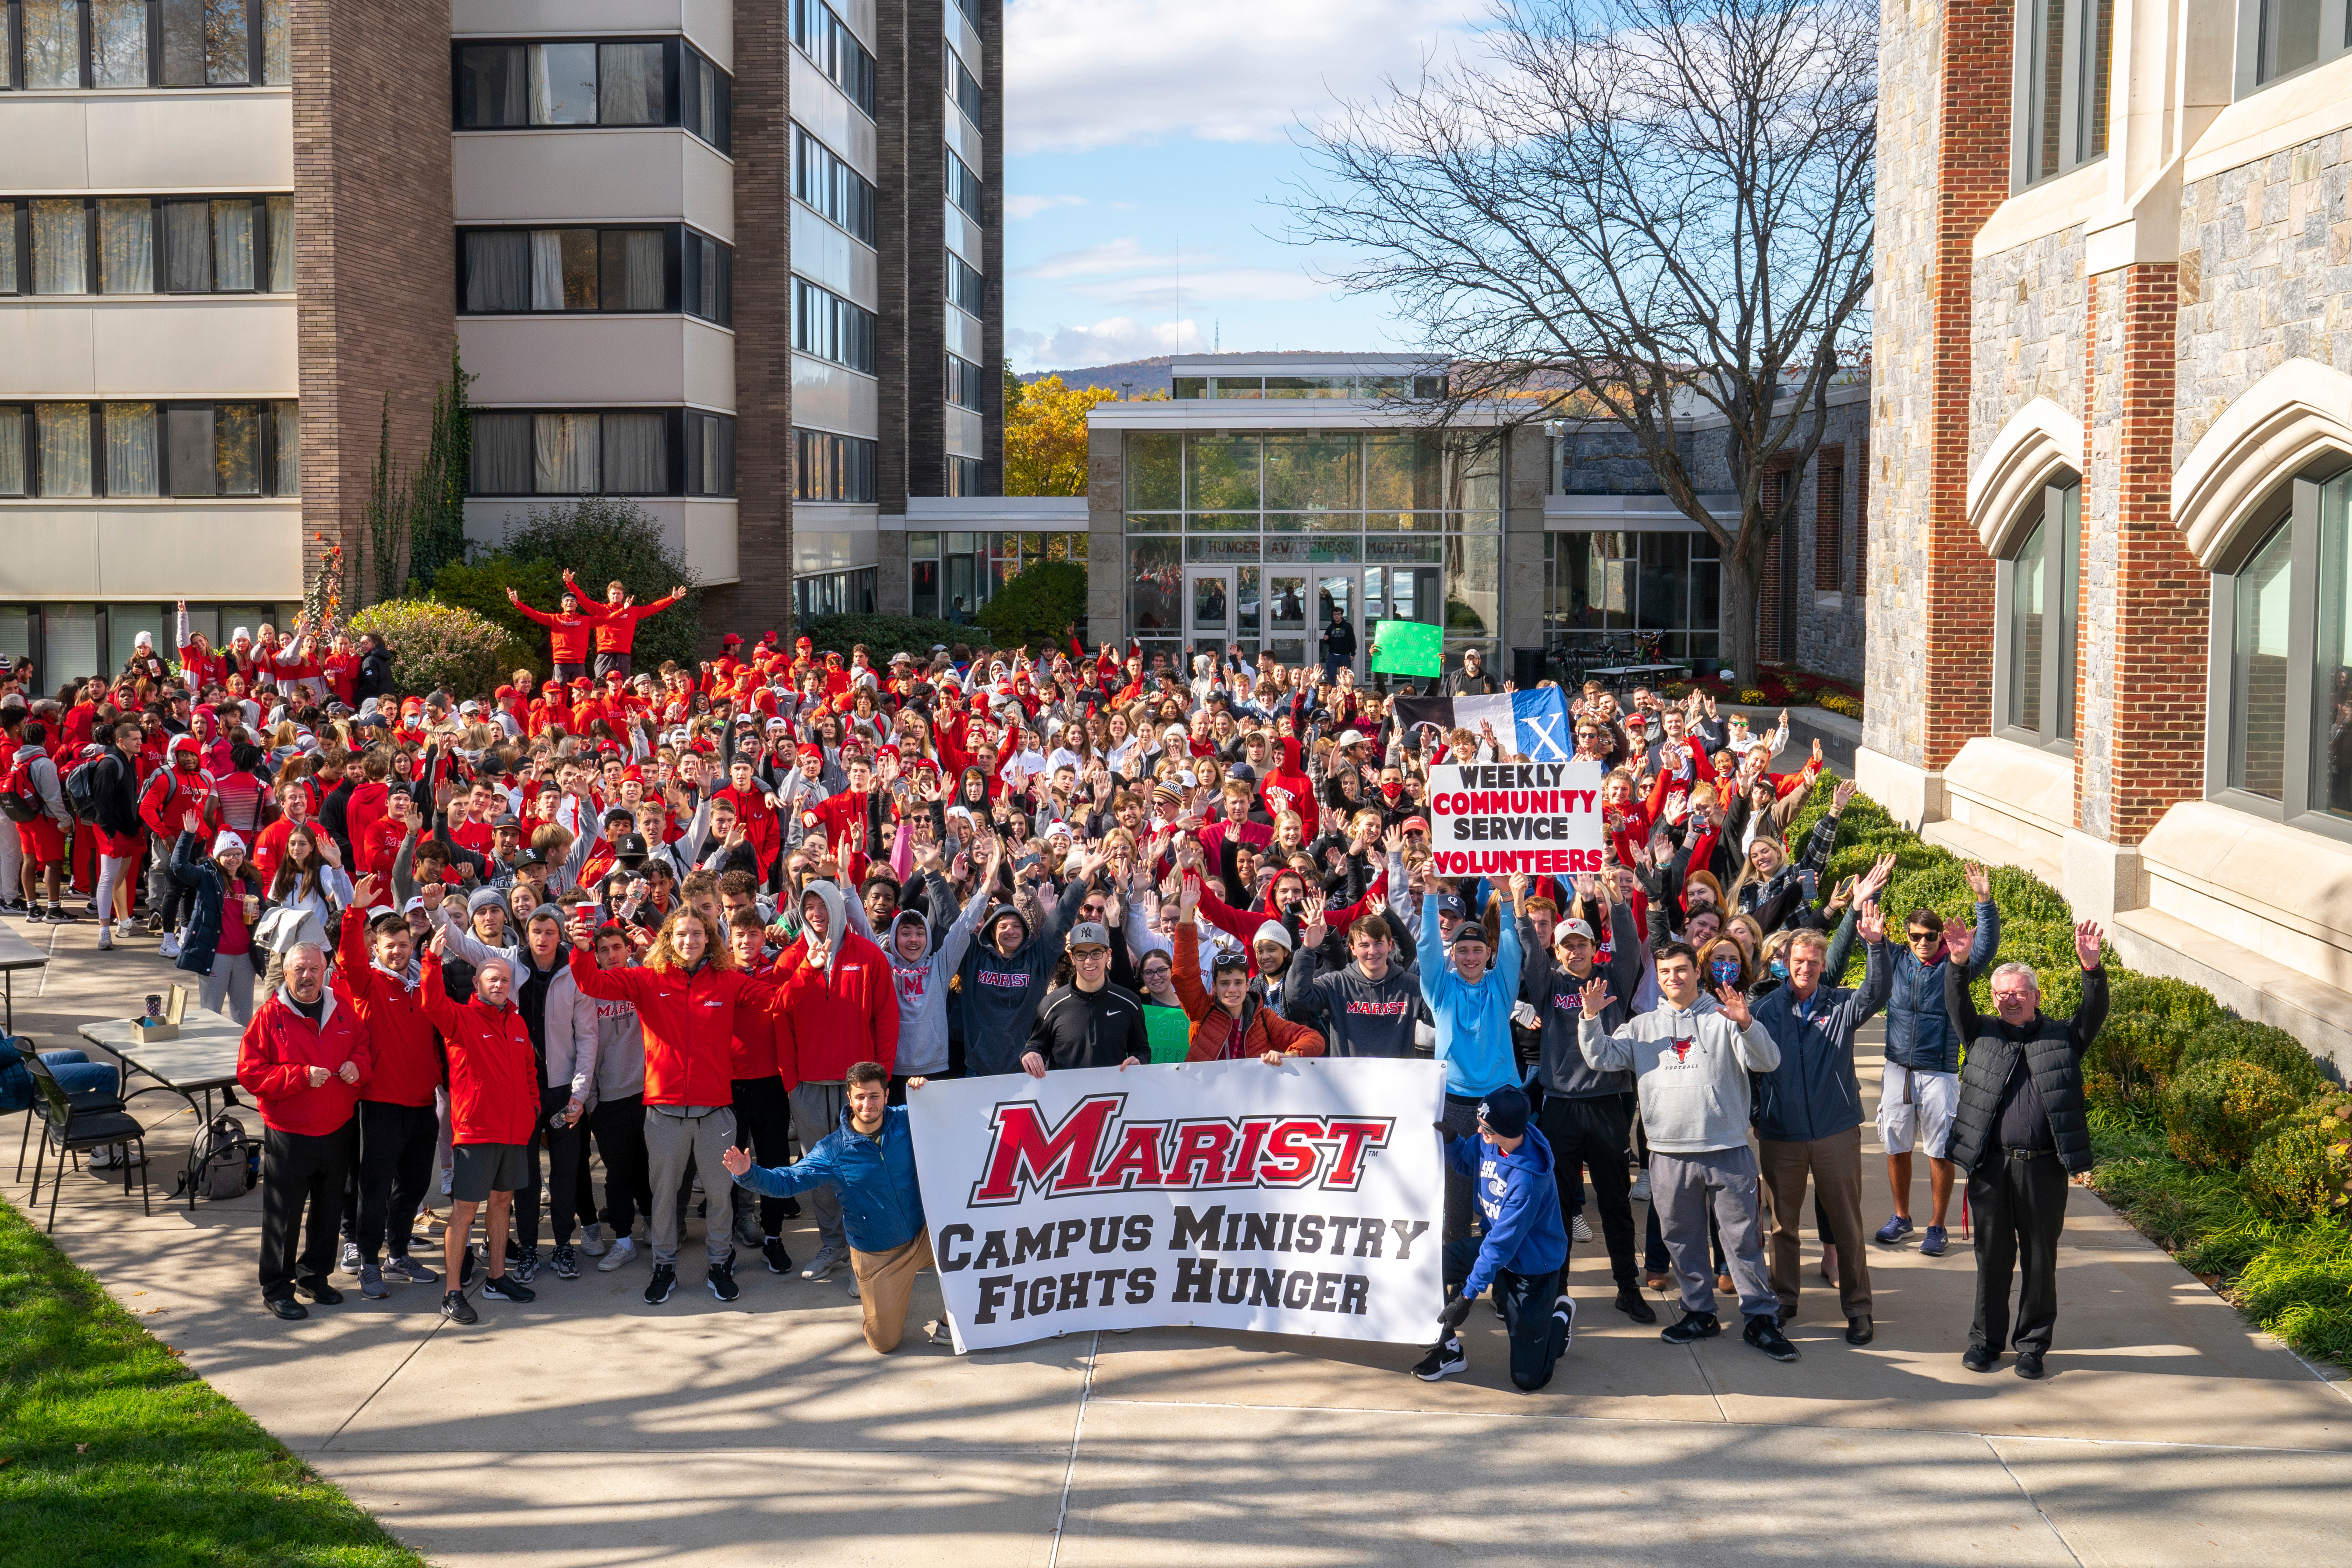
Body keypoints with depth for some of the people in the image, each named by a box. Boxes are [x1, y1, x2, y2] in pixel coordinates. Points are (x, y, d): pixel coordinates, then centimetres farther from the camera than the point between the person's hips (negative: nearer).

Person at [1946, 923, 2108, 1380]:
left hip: (2044, 1167, 0)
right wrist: (1958, 965, -21)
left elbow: (2094, 1014, -5)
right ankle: (1986, 1339, 22)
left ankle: (2033, 1343, 20)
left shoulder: (2062, 1037, 9)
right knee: (1992, 1256, 9)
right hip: (1991, 1166, 1)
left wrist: (2091, 969, -22)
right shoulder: (1982, 1034, 11)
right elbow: (1956, 1006, -3)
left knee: (2040, 1259, 7)